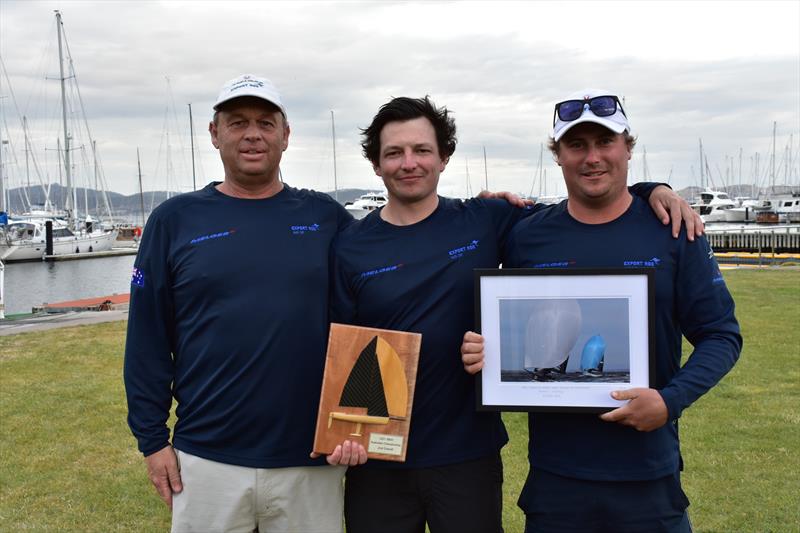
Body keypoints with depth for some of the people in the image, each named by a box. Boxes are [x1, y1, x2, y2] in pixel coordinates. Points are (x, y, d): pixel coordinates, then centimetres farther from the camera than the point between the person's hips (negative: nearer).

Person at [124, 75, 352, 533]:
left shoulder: (326, 217, 3)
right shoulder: (175, 220, 1)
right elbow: (148, 339, 2)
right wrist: (152, 438, 0)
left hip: (311, 458, 1)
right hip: (206, 458, 0)